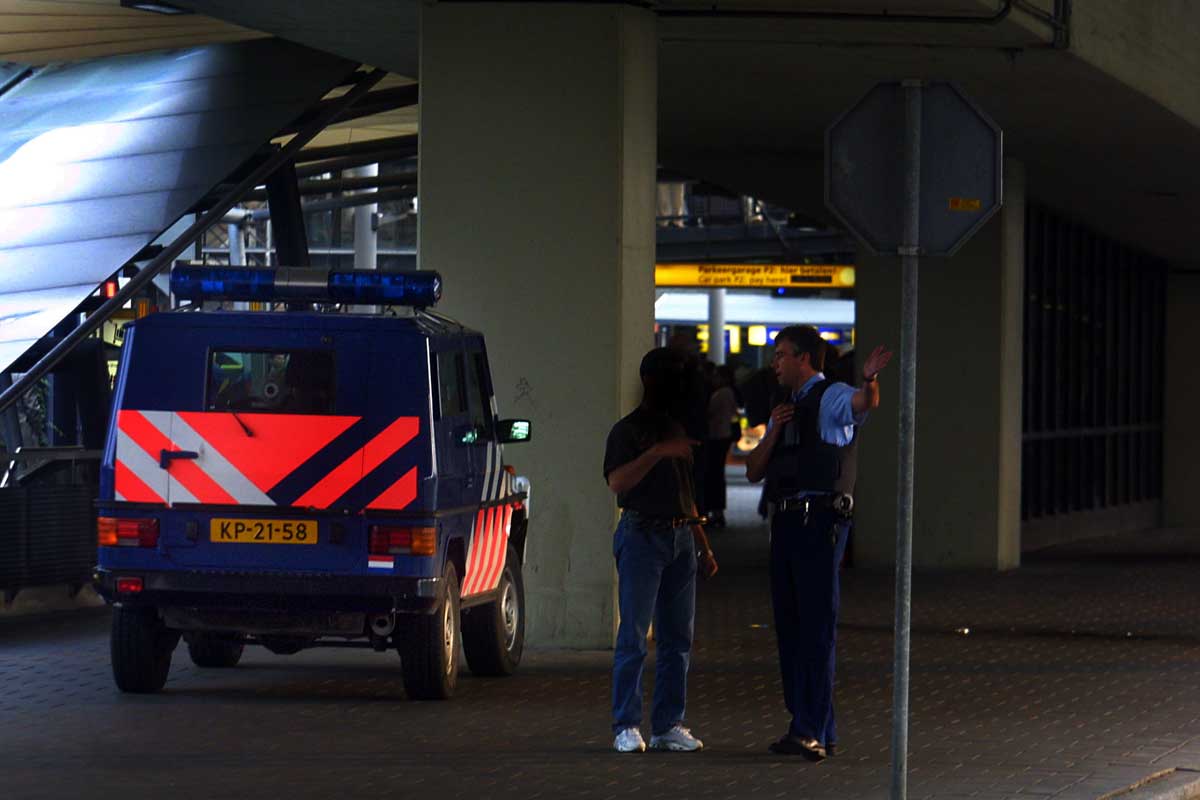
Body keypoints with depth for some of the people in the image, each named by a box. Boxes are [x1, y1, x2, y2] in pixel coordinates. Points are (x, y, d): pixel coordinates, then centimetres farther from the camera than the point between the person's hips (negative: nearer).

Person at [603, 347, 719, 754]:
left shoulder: (677, 430, 20)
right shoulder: (628, 431, -2)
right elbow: (618, 482, -18)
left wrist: (703, 547, 21)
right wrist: (657, 453, -26)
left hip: (681, 537, 7)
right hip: (642, 534, -7)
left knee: (677, 639, 5)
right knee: (633, 637, -8)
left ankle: (668, 725, 8)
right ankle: (626, 727, -6)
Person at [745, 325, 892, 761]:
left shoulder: (832, 398, -3)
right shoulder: (786, 410, 23)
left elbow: (863, 403, -28)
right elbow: (754, 471, 19)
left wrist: (869, 380, -51)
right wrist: (773, 433, 1)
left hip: (821, 520, -9)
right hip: (784, 521, 9)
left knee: (817, 623, -11)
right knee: (789, 623, 10)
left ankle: (814, 732, -15)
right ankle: (806, 727, 16)